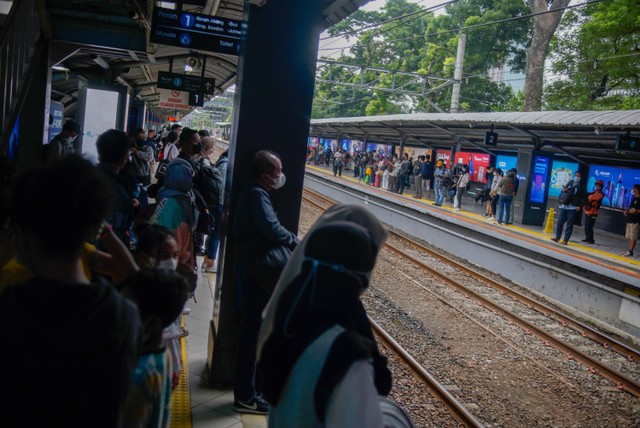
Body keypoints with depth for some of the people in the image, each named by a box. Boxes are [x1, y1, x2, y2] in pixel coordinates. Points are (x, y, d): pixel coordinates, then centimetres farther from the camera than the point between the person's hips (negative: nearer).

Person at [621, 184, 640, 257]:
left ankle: (630, 252, -5)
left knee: (633, 237, -7)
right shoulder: (634, 199, 17)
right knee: (629, 237, 13)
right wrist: (627, 210, 11)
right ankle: (628, 250, 19)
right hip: (630, 220, 9)